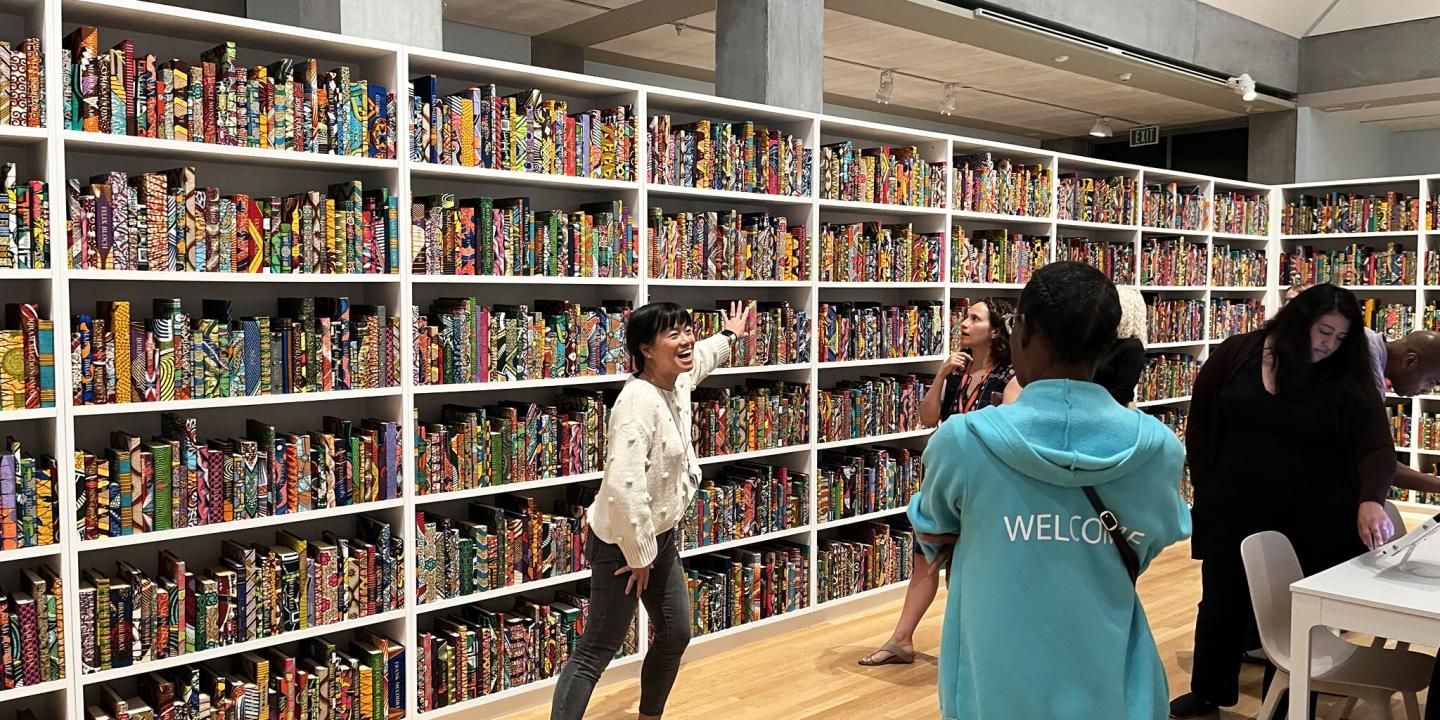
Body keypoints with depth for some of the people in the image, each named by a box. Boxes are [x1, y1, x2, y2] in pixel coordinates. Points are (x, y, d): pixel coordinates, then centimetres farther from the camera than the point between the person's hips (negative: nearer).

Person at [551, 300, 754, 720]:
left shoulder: (678, 382, 1)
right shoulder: (639, 402, -28)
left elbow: (699, 359, 28)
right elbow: (624, 487, -34)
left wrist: (729, 335, 46)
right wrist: (638, 556, -24)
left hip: (660, 537, 9)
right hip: (622, 544, -9)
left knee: (675, 637, 19)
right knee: (596, 652, -6)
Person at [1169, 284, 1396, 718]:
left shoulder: (1347, 380, -5)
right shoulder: (1235, 355, -4)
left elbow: (1378, 447, -13)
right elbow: (1200, 424, 4)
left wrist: (1371, 499, -32)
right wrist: (1208, 488, 2)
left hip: (1313, 519, -1)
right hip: (1235, 510, 1)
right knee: (1222, 603, 13)